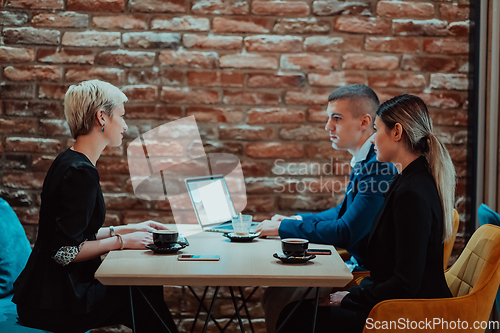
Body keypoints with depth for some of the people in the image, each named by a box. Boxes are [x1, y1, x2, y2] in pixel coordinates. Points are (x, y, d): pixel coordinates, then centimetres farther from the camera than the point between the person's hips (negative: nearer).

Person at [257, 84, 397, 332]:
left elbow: (346, 233, -24)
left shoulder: (379, 167, -22)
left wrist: (284, 228, -14)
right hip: (357, 264, 10)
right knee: (273, 294, 7)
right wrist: (295, 219, 11)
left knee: (278, 300, -12)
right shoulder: (364, 160, 9)